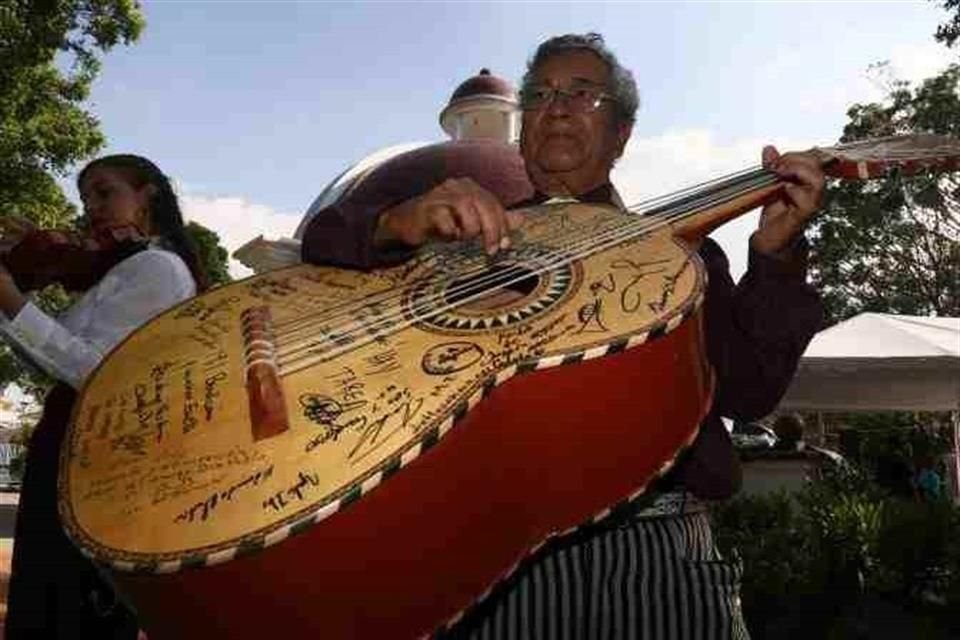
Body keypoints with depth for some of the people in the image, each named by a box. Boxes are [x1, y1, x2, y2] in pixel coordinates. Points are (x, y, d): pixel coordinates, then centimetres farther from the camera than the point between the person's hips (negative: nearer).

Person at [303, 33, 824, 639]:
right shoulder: (453, 227, 14)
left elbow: (746, 390, 5)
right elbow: (324, 252, 4)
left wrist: (776, 252, -7)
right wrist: (401, 222, -16)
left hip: (654, 553, 1)